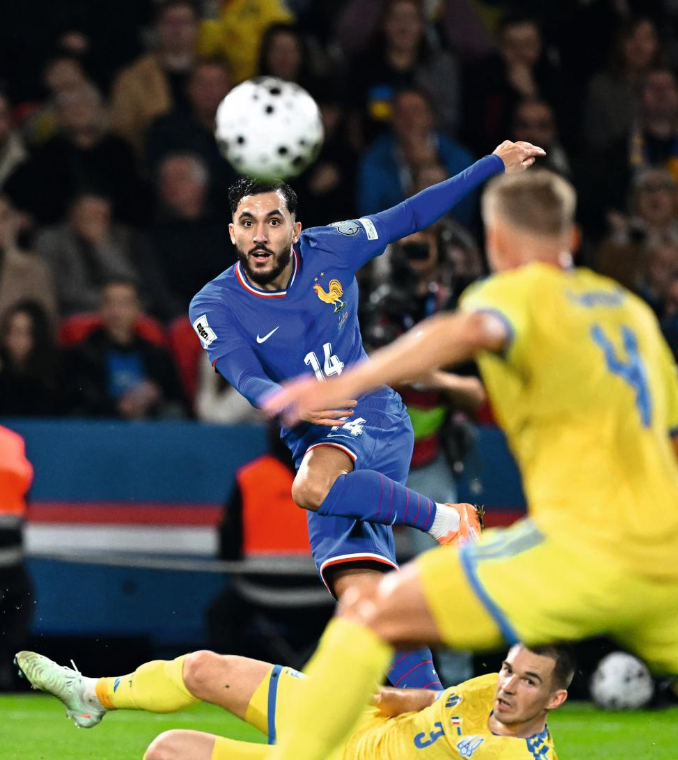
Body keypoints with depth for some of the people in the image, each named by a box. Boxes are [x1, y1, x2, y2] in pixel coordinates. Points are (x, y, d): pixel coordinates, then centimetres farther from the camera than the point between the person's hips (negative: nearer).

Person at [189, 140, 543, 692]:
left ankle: (444, 519, -19)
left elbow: (409, 216, 11)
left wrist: (494, 166, 16)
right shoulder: (215, 308, -6)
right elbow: (249, 380, -21)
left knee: (313, 487, -36)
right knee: (358, 590, -13)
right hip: (317, 438, 2)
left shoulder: (329, 249, -2)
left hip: (377, 420, -2)